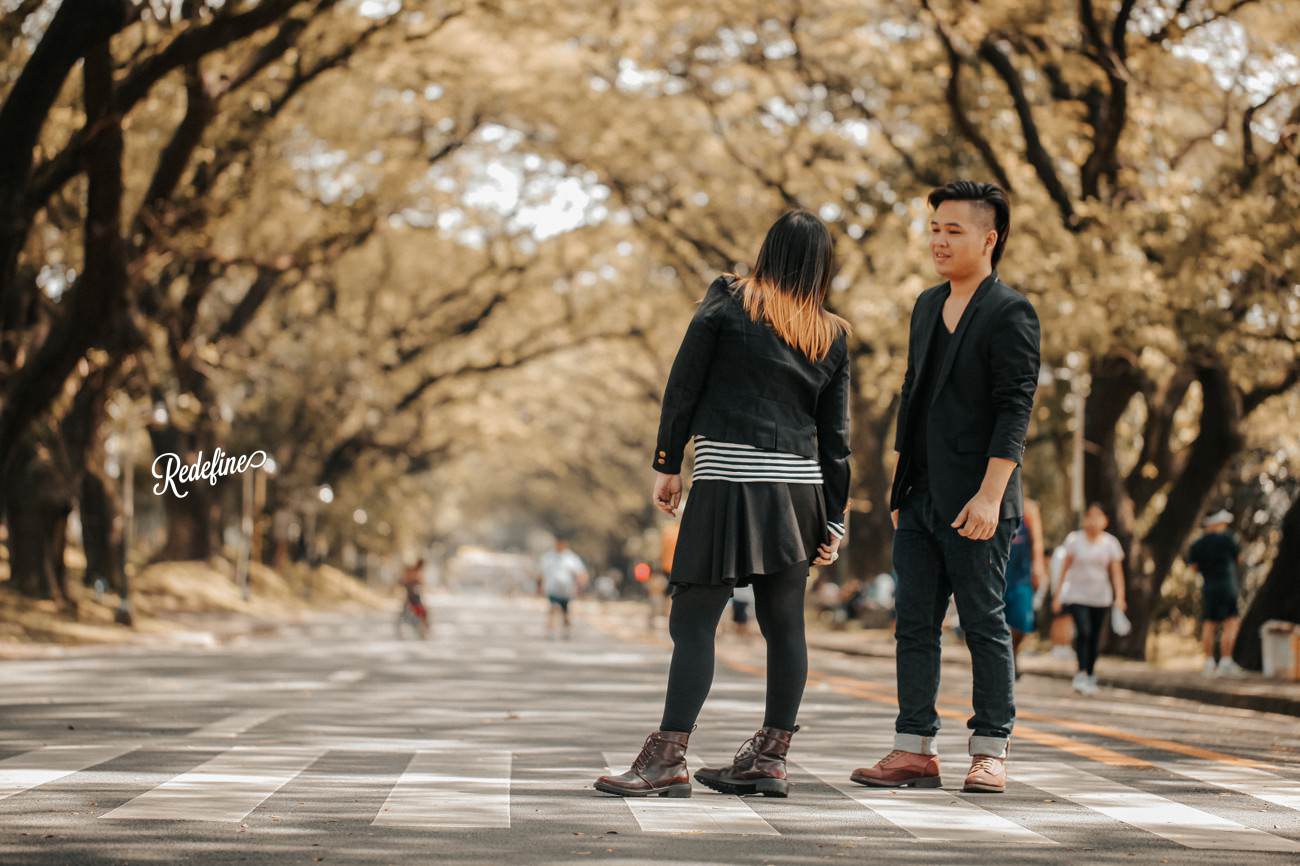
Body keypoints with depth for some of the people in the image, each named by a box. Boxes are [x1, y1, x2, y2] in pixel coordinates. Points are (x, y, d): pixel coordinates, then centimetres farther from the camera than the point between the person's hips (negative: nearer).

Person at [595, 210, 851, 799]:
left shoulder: (728, 302, 2)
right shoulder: (833, 336, 12)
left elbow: (683, 387, -2)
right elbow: (835, 434, 11)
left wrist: (667, 464, 5)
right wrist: (834, 519, 13)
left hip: (730, 478, -5)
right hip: (798, 485, 5)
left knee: (693, 620, -6)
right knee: (783, 622, 9)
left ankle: (668, 757, -12)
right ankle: (769, 757, 12)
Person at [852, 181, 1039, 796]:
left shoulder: (1010, 314, -8)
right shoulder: (928, 306, 16)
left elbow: (1015, 409, -14)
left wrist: (989, 495, -20)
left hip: (975, 502, -7)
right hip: (921, 498, 8)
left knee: (984, 625, 0)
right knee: (914, 625, 6)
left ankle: (989, 752, 6)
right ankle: (914, 750, 9)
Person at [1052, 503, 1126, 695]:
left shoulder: (1110, 543, 1)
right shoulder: (1075, 539, -1)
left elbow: (1116, 571, -2)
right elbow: (1066, 568, 4)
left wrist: (1120, 596, -15)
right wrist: (1059, 595, 2)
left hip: (1100, 597, 2)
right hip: (1077, 594, -2)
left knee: (1095, 637, 6)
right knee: (1083, 631, -19)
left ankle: (1090, 676, 19)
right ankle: (1081, 674, -19)